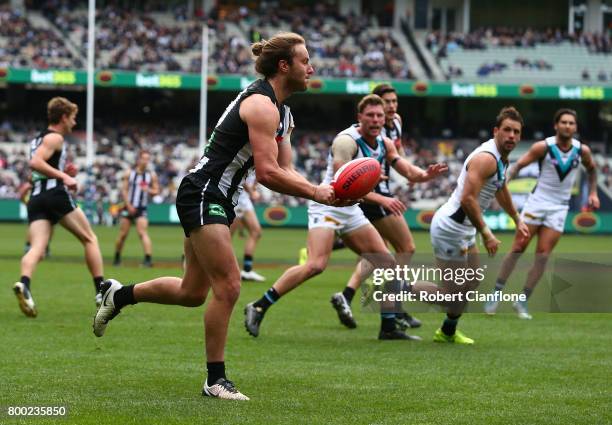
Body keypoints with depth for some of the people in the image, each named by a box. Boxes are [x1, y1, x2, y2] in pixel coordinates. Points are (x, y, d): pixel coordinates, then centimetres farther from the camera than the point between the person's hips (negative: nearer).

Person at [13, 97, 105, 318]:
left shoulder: (38, 138, 26)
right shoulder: (55, 138, -2)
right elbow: (35, 163, -17)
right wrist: (64, 176, -17)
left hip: (35, 199, 7)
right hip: (55, 193, -7)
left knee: (37, 248, -10)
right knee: (90, 239, 7)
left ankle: (24, 284, -39)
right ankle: (101, 291, 3)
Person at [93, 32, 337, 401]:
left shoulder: (281, 112, 15)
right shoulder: (262, 104, -17)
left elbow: (284, 170, 13)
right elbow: (267, 173, -23)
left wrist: (322, 190, -3)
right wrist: (315, 193, -16)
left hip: (219, 201, 11)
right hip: (203, 196, -11)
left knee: (193, 293, 14)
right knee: (228, 286, -13)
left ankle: (119, 294, 34)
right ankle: (216, 380, -5)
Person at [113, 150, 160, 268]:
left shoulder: (152, 175, 4)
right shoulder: (129, 173, 2)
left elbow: (156, 191, 7)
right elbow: (124, 190, 0)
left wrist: (149, 190, -16)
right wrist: (129, 205, -11)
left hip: (141, 209, -1)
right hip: (128, 207, 1)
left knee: (142, 232, -17)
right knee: (123, 234, 5)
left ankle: (148, 258, -26)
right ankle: (117, 257, 23)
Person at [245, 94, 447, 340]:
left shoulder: (384, 144, 6)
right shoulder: (347, 141, -20)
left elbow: (409, 172, 9)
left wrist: (426, 175, -15)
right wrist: (379, 199, -35)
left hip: (350, 210, 9)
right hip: (328, 207, -9)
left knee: (387, 262, 4)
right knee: (316, 265, -24)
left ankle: (389, 328, 9)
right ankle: (258, 308, -17)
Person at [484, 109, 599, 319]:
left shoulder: (582, 150, -2)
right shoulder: (543, 147, -12)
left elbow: (591, 169, 19)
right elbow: (519, 165, -11)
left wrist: (593, 193, 10)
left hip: (559, 207, 2)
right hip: (537, 201, -2)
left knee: (542, 256, -3)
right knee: (518, 248, -4)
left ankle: (523, 300, 4)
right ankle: (497, 294, 4)